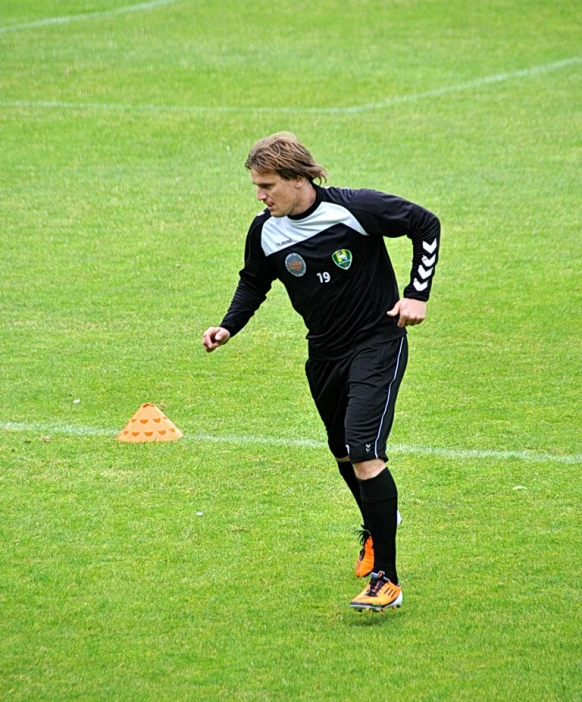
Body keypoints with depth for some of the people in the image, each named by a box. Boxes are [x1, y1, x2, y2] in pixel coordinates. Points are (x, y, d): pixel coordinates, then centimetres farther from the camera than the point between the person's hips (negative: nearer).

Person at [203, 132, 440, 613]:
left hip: (378, 343, -6)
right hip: (325, 353, 6)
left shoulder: (355, 209, -19)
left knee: (365, 454, -20)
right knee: (344, 453, 19)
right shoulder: (266, 233, -6)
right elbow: (254, 283, 14)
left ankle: (386, 581, -18)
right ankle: (377, 526, 53)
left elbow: (426, 225, -7)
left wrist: (418, 294, -10)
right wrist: (229, 327, -2)